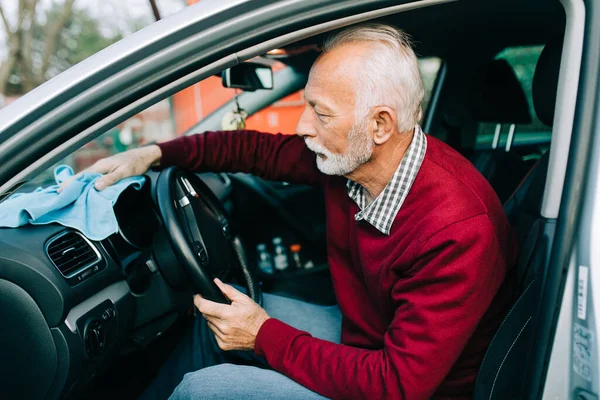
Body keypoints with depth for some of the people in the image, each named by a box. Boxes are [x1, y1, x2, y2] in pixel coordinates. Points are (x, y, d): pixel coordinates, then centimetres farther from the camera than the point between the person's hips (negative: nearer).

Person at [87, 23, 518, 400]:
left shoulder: (458, 230, -34)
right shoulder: (348, 154, -13)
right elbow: (262, 149, 2)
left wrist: (265, 336, -25)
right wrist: (155, 154, -5)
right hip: (359, 329, 7)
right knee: (218, 315, 11)